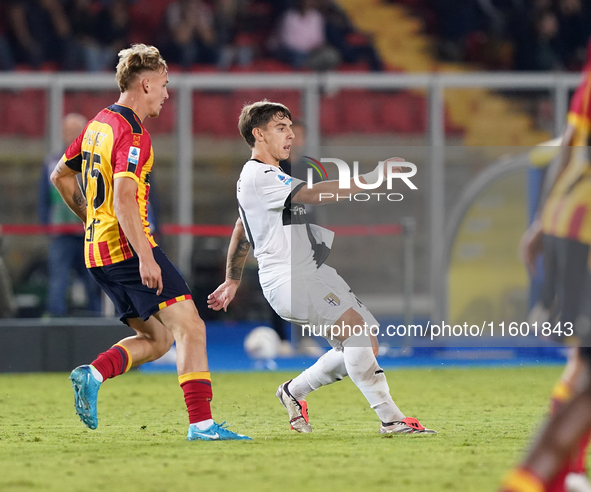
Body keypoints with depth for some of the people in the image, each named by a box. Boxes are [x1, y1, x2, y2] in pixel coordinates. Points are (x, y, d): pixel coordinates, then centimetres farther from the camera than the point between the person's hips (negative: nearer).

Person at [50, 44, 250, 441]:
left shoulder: (99, 124, 15)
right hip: (127, 246, -10)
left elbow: (61, 176, 26)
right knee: (190, 327, -11)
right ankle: (201, 422, -19)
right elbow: (124, 197, -24)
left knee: (158, 339, 15)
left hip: (98, 248, 10)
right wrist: (144, 256, -29)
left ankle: (93, 374, -3)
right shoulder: (132, 134, -14)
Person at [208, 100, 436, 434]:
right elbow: (314, 194, -23)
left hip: (314, 273, 10)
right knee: (353, 325, -27)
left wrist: (233, 279, 43)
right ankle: (391, 418, -27)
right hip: (286, 279, -10)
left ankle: (294, 391, 21)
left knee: (362, 345, 1)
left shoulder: (270, 176, 23)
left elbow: (241, 233, 34)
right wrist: (372, 179, -23)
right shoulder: (259, 177, -11)